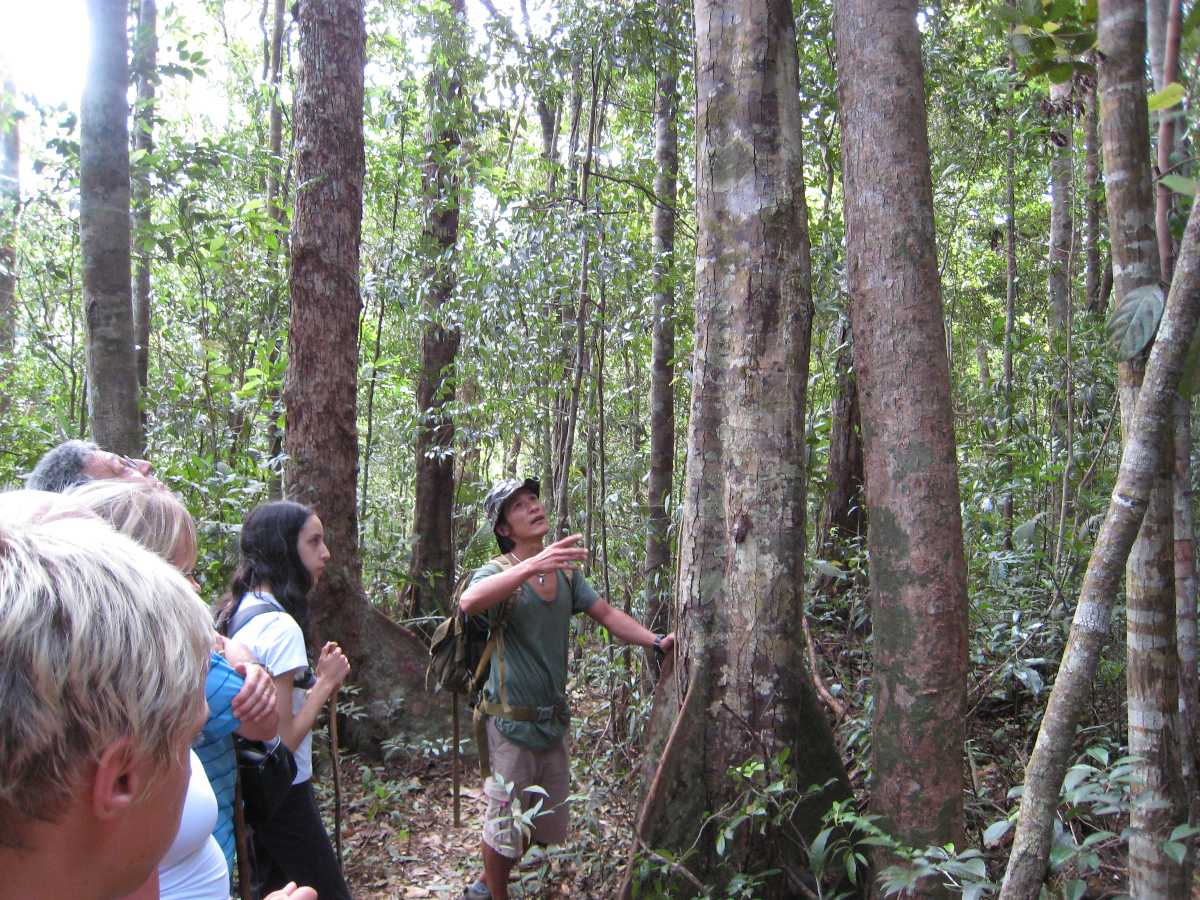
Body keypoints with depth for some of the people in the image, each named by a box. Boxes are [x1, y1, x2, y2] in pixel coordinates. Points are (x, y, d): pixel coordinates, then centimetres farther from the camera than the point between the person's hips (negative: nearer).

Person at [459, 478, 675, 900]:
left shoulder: (566, 571, 4)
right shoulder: (498, 572, -16)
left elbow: (607, 614, 6)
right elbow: (469, 602, -39)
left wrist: (656, 641, -9)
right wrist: (532, 565, -50)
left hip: (554, 719, 7)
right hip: (512, 722, -7)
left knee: (543, 824, 21)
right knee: (505, 822, 8)